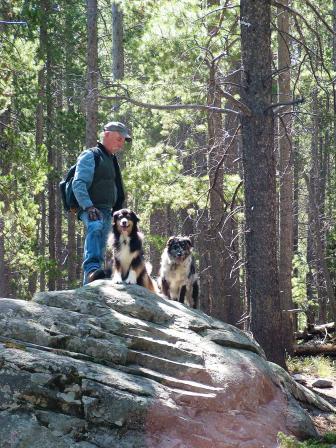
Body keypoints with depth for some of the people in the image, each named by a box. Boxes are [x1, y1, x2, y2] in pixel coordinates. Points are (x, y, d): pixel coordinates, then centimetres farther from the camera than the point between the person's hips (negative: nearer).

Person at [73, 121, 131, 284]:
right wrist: (89, 206, -26)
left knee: (100, 252, 8)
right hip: (92, 210, -10)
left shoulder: (112, 160, 26)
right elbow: (78, 184, -15)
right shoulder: (91, 156, -3)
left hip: (107, 212, 10)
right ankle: (92, 269, -58)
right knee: (95, 228, -38)